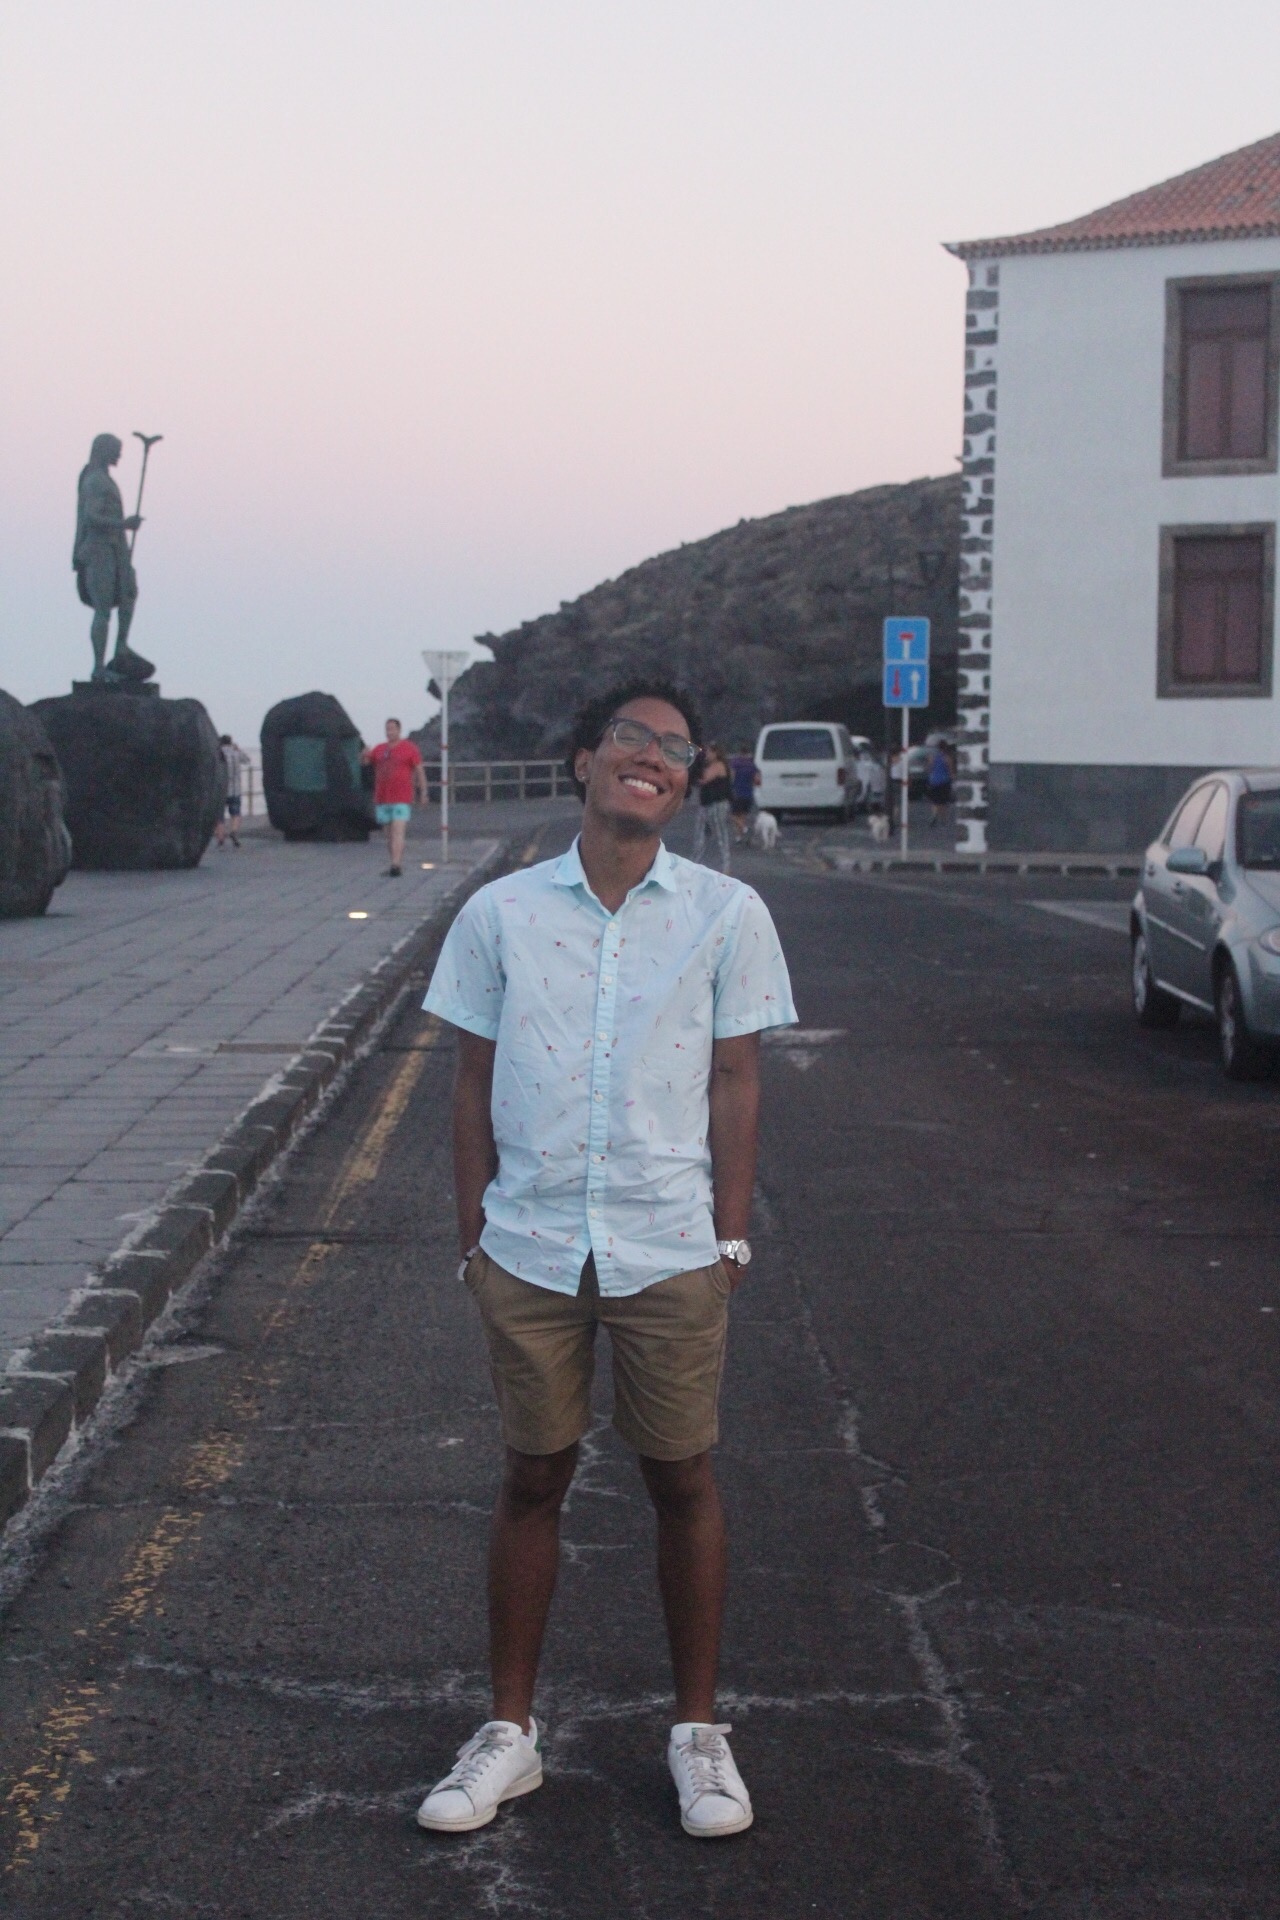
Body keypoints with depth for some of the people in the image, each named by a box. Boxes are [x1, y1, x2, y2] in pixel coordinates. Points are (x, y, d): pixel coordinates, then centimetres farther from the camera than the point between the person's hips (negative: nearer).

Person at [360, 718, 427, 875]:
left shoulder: (409, 748, 0)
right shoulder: (379, 749, 15)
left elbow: (420, 771, 1)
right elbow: (363, 762, 12)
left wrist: (423, 793, -5)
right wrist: (365, 754, -12)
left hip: (402, 799, -6)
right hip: (382, 799, 6)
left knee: (398, 833, -16)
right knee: (389, 834, 10)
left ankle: (395, 866, -26)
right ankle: (395, 865, 19)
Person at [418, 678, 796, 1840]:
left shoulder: (725, 915, -1)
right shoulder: (502, 913, 1)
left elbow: (735, 1083, 2)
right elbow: (475, 1081, 6)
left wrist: (732, 1233, 0)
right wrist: (475, 1233, 4)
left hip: (672, 1253, -1)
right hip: (531, 1251, 1)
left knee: (683, 1481, 8)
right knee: (534, 1479, 11)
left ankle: (699, 1731, 24)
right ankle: (511, 1731, 24)